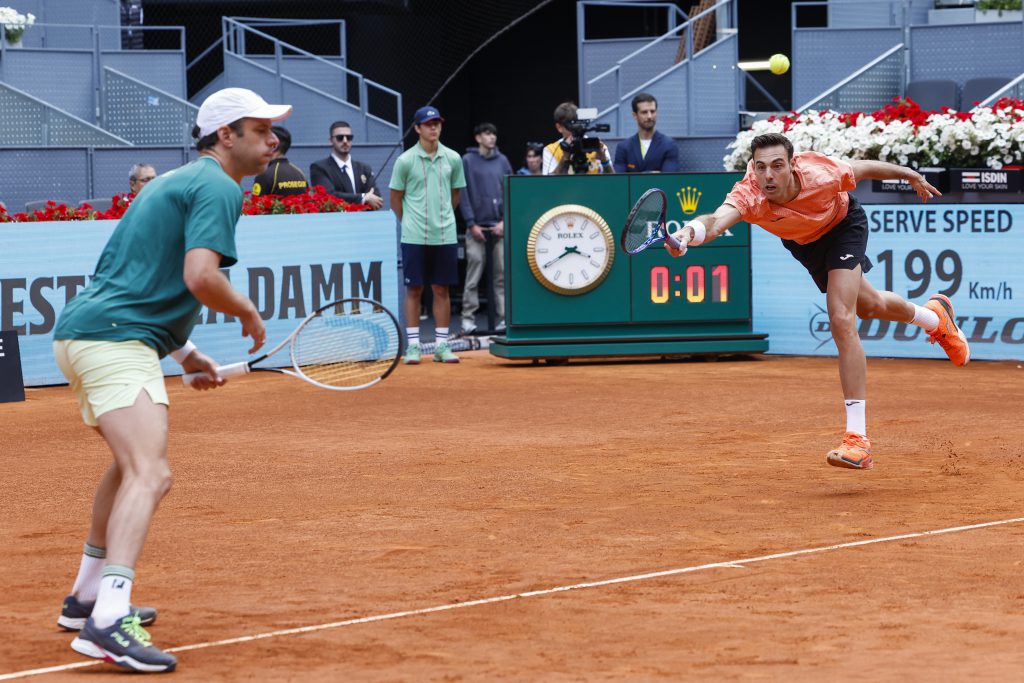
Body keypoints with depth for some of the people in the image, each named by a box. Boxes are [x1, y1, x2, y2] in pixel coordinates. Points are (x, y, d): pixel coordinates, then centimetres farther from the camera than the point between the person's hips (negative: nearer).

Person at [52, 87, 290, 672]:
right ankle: (108, 623, -37)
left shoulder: (176, 182, 24)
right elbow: (200, 277, -22)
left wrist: (185, 352, 27)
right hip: (114, 341, -11)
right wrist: (249, 313, -3)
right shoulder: (218, 188, -7)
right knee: (150, 476, -22)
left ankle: (88, 599, 37)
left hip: (83, 335, 11)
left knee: (133, 465, 29)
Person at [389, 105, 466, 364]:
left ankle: (442, 345, 10)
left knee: (442, 289, 5)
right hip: (414, 236, -2)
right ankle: (413, 345, 5)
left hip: (445, 235, 3)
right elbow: (395, 198, 4)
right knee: (414, 289, 1)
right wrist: (410, 222, 9)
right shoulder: (405, 160, -4)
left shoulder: (453, 159, 4)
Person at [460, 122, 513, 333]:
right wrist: (471, 223, -9)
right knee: (473, 275, -4)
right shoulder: (468, 161, 2)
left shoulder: (502, 161, 10)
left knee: (502, 275, 2)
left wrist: (505, 221, -3)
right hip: (477, 227, -3)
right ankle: (468, 318, 1)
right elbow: (463, 195, -2)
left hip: (500, 227, 3)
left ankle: (504, 316, 5)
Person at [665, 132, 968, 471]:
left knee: (842, 320, -22)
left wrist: (911, 176, -1)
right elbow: (717, 219, -63)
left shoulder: (822, 175, -40)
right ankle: (935, 316, 60)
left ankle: (857, 438, -19)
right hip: (801, 242, 3)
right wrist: (690, 233, -86)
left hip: (844, 224, -3)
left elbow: (862, 168, -18)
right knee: (870, 306, 25)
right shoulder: (749, 195, -42)